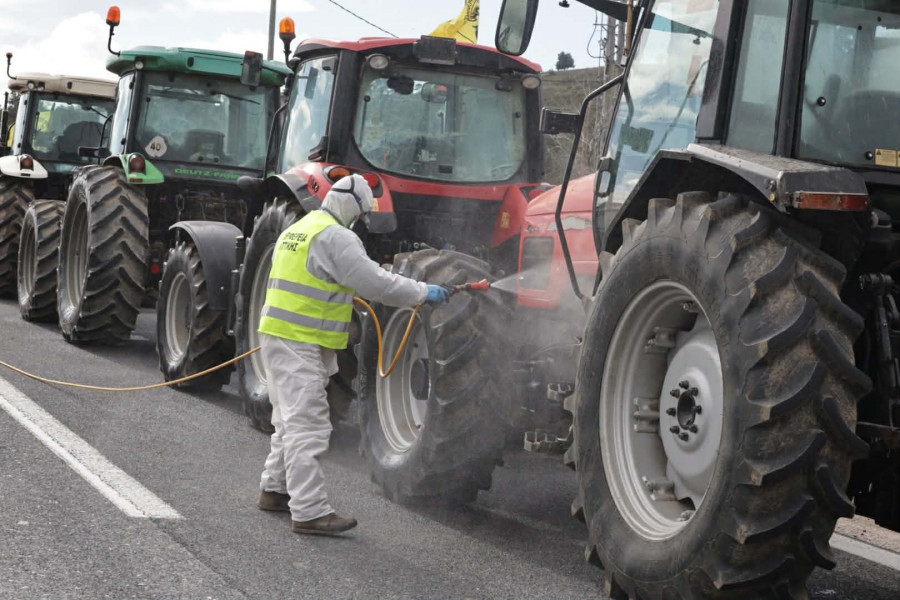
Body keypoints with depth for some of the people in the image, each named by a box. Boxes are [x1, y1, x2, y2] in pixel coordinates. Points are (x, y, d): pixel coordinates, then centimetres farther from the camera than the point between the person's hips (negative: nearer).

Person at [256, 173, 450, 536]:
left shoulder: (297, 230, 17)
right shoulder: (336, 237, -14)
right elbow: (377, 284, -16)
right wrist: (424, 293, -7)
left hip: (277, 335, 10)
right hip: (301, 344, -10)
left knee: (291, 419, 21)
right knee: (307, 425, -11)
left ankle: (274, 490, 32)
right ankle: (309, 512, -12)